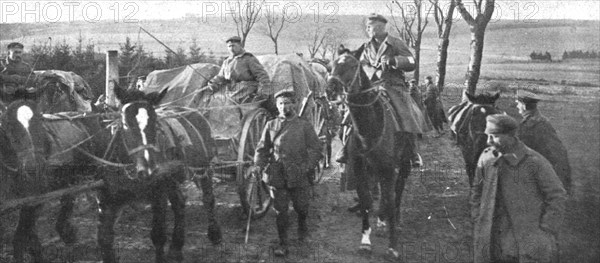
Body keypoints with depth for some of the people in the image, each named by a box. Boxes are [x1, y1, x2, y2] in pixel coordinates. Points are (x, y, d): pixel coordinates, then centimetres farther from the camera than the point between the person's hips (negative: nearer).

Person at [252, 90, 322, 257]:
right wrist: (258, 165, -7)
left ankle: (302, 227, 44)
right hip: (278, 176, 1)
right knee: (280, 211, 2)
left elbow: (316, 148, 0)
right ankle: (283, 244, 13)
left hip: (299, 176, -1)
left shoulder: (304, 126, 1)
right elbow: (262, 148, 10)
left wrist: (308, 166, -14)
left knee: (301, 207, 11)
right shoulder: (271, 126, 7)